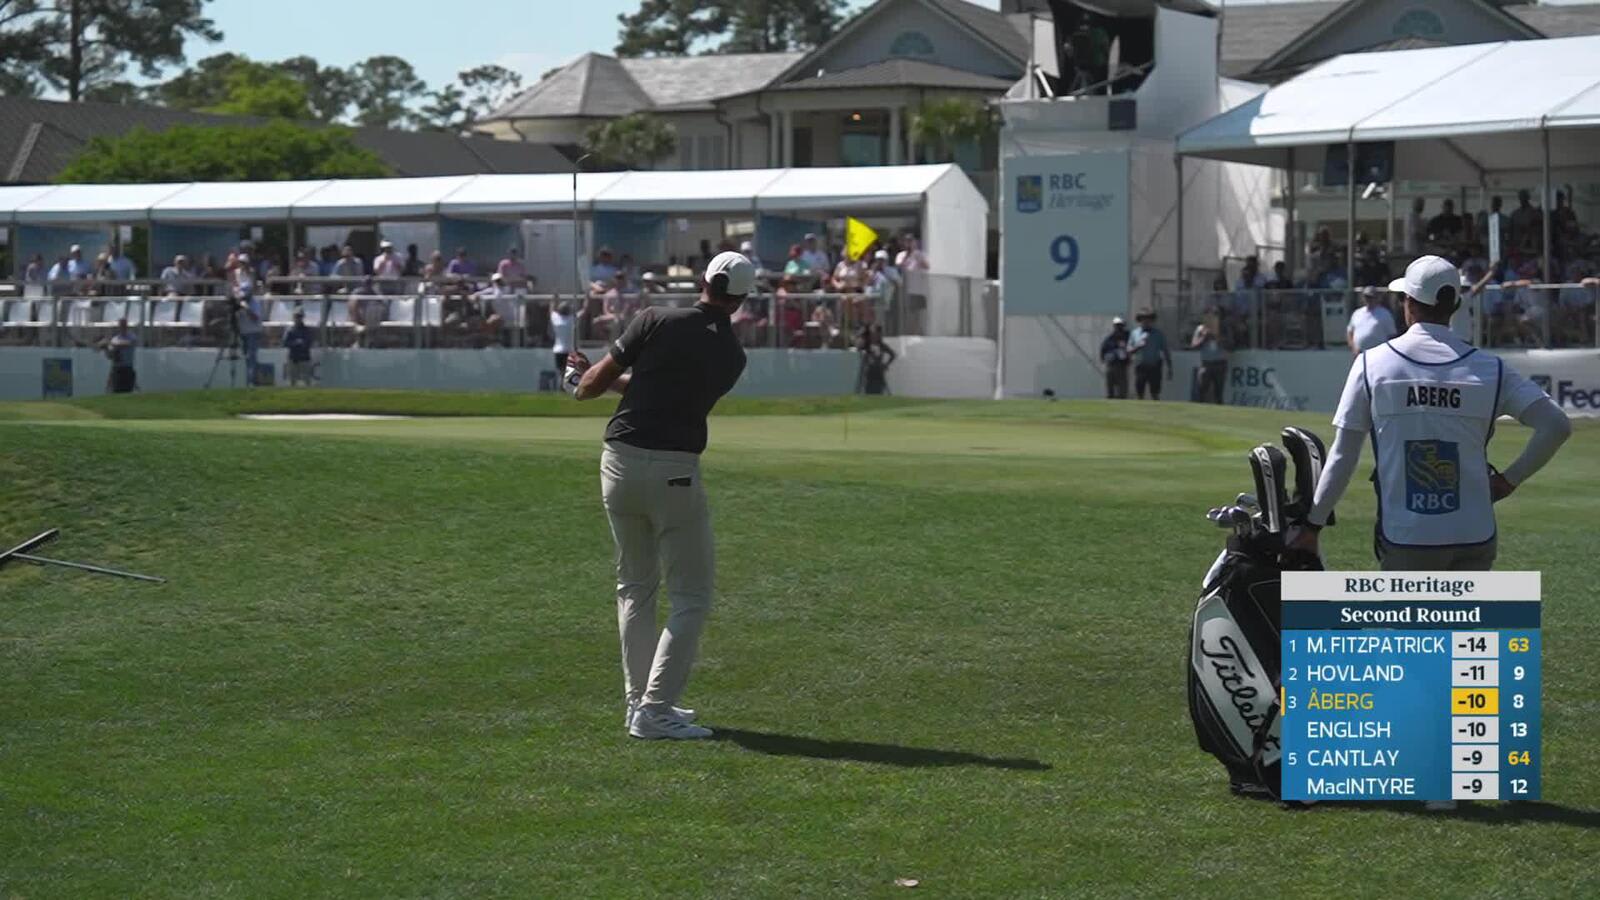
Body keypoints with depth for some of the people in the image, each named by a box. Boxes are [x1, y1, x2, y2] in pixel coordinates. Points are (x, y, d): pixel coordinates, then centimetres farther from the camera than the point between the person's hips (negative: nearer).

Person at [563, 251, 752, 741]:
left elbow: (595, 382, 2)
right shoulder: (732, 355, 4)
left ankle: (640, 701, 20)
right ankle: (654, 709, -5)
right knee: (692, 595, 5)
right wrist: (596, 376, 27)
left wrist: (583, 380, 27)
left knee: (635, 586, 17)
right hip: (674, 472, -3)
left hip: (621, 461, 3)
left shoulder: (657, 320, -2)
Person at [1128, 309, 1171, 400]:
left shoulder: (1159, 333, 4)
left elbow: (1166, 351, 5)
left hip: (1154, 368, -3)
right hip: (1140, 368, 3)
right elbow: (1129, 350, 12)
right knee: (1139, 393, 3)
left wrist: (1169, 368, 1)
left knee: (1155, 394, -6)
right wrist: (1137, 347, -9)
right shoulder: (1135, 332, 11)